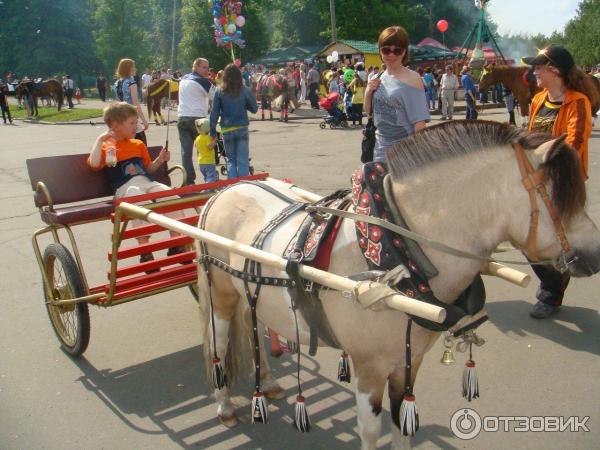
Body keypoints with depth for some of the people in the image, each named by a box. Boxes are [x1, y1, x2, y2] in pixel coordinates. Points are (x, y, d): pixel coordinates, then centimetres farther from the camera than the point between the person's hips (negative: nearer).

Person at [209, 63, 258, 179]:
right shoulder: (245, 91, -3)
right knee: (243, 161, 3)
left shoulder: (219, 92, -2)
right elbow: (254, 109, 7)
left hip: (226, 131, 1)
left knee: (231, 160, 14)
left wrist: (213, 134, 2)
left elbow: (214, 114, -2)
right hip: (242, 129, -1)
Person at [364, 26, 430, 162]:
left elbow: (419, 121, -13)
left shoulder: (412, 79, -10)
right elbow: (369, 112, 16)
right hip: (381, 147, 6)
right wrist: (368, 93, -2)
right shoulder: (378, 78, 7)